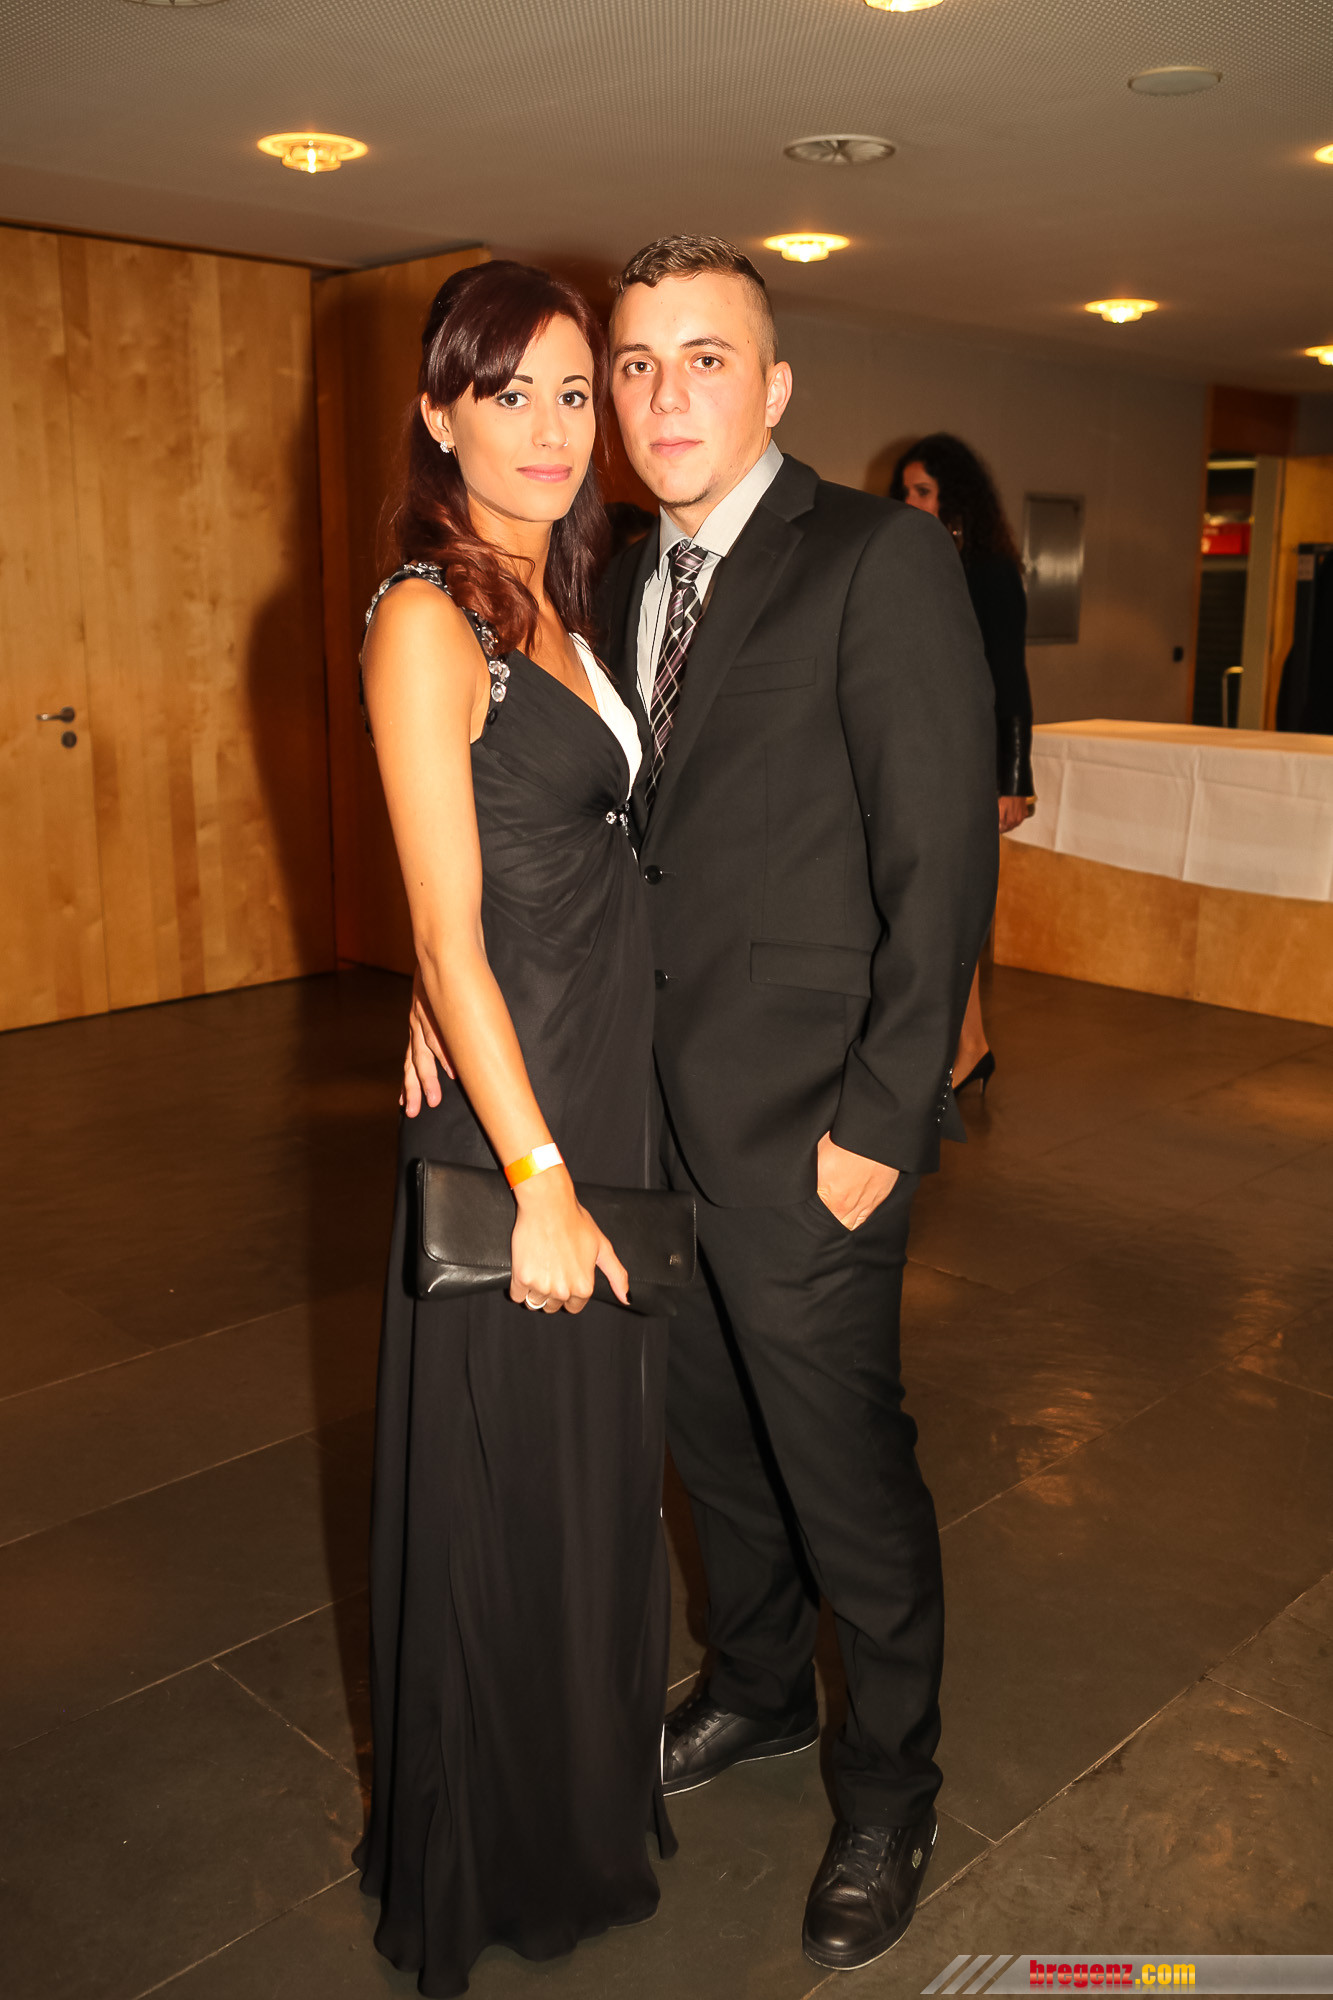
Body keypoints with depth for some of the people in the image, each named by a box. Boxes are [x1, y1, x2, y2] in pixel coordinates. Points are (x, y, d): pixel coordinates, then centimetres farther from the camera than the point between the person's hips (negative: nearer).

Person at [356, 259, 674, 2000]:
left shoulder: (559, 602, 11)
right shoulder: (426, 619, -15)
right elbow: (449, 932, -19)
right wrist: (535, 1180, -19)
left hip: (618, 1093, 8)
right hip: (510, 1115, -8)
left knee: (605, 1459, 23)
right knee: (508, 1491, 9)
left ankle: (591, 1773, 48)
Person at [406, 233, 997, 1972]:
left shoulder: (881, 559, -12)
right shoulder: (623, 581, 10)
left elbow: (942, 861, -16)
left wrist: (879, 1123, -17)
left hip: (804, 1135, -7)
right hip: (658, 1114, 7)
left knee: (847, 1474, 9)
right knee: (711, 1440, 22)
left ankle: (890, 1800, 34)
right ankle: (756, 1690, 48)